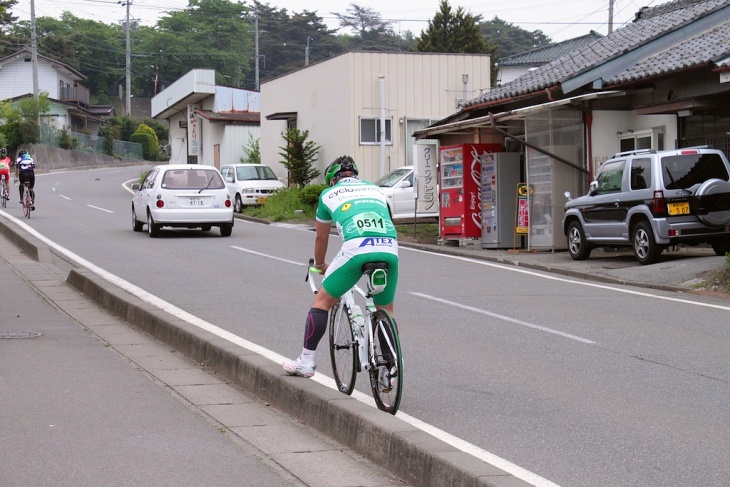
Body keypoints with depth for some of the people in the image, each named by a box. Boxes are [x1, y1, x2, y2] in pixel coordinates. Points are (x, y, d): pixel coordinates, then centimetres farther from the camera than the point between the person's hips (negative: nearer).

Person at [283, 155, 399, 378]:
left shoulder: (329, 194, 24)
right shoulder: (375, 189, 32)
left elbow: (321, 238, 34)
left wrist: (320, 265, 52)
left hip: (356, 248, -3)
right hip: (390, 250, 3)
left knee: (322, 300, 14)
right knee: (386, 311, 20)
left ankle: (306, 362, 13)